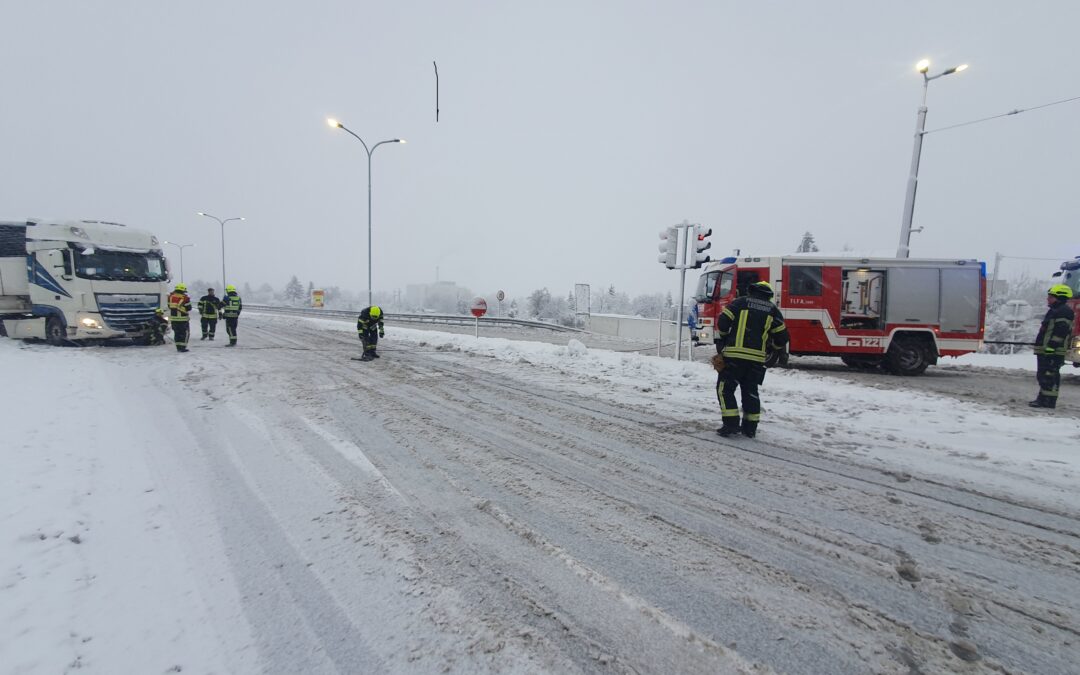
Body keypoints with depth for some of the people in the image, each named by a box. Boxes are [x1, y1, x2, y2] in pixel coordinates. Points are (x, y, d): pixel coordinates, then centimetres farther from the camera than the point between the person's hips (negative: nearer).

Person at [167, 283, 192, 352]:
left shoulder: (170, 296, 3)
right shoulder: (185, 298, -13)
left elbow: (169, 306, 13)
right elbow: (188, 309, -7)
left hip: (173, 318, 5)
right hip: (183, 319, -5)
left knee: (177, 333, 14)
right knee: (184, 332, 3)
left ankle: (178, 347, 15)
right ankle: (182, 347, -2)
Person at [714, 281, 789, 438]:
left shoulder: (740, 302, 4)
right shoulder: (772, 309, 11)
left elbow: (722, 322, -3)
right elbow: (782, 337, 11)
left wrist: (720, 341, 13)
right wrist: (770, 348, 29)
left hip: (734, 355, -4)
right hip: (757, 358, 4)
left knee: (725, 389, 3)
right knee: (751, 391, 14)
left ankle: (731, 424, -4)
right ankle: (750, 428, 18)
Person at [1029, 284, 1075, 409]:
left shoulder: (1063, 312, -12)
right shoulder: (1056, 311, 21)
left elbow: (1061, 331, -21)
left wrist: (1051, 346, -25)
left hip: (1053, 351, -11)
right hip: (1046, 350, 11)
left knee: (1049, 375, -9)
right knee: (1043, 375, 15)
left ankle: (1048, 401, -7)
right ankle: (1043, 398, 21)